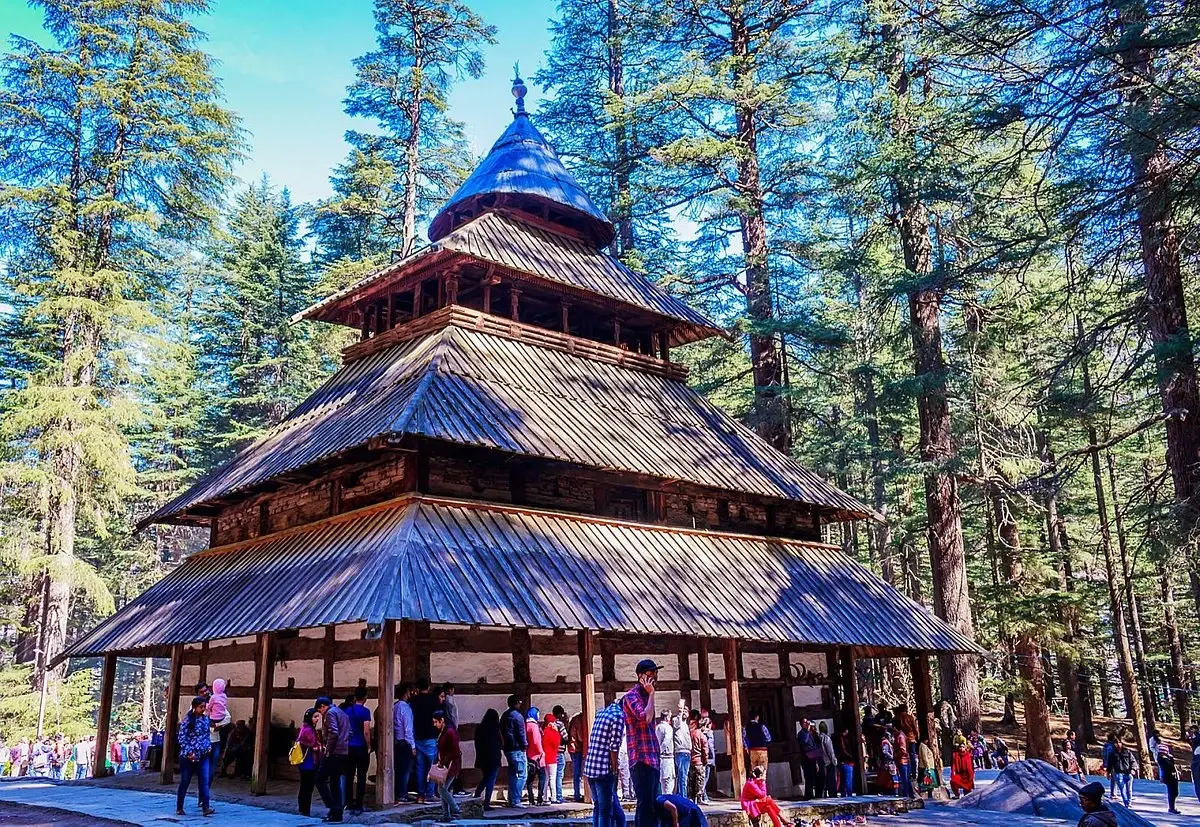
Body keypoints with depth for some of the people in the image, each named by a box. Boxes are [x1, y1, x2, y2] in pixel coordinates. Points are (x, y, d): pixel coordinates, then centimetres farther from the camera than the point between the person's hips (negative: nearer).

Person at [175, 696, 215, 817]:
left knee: (204, 782, -4)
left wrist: (209, 747, 5)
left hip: (203, 756, 5)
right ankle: (179, 808, 20)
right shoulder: (187, 720, -11)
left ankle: (206, 807, -7)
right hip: (188, 757, -4)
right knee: (185, 782, 7)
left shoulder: (206, 718, 6)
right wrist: (189, 753, -16)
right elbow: (181, 738, -13)